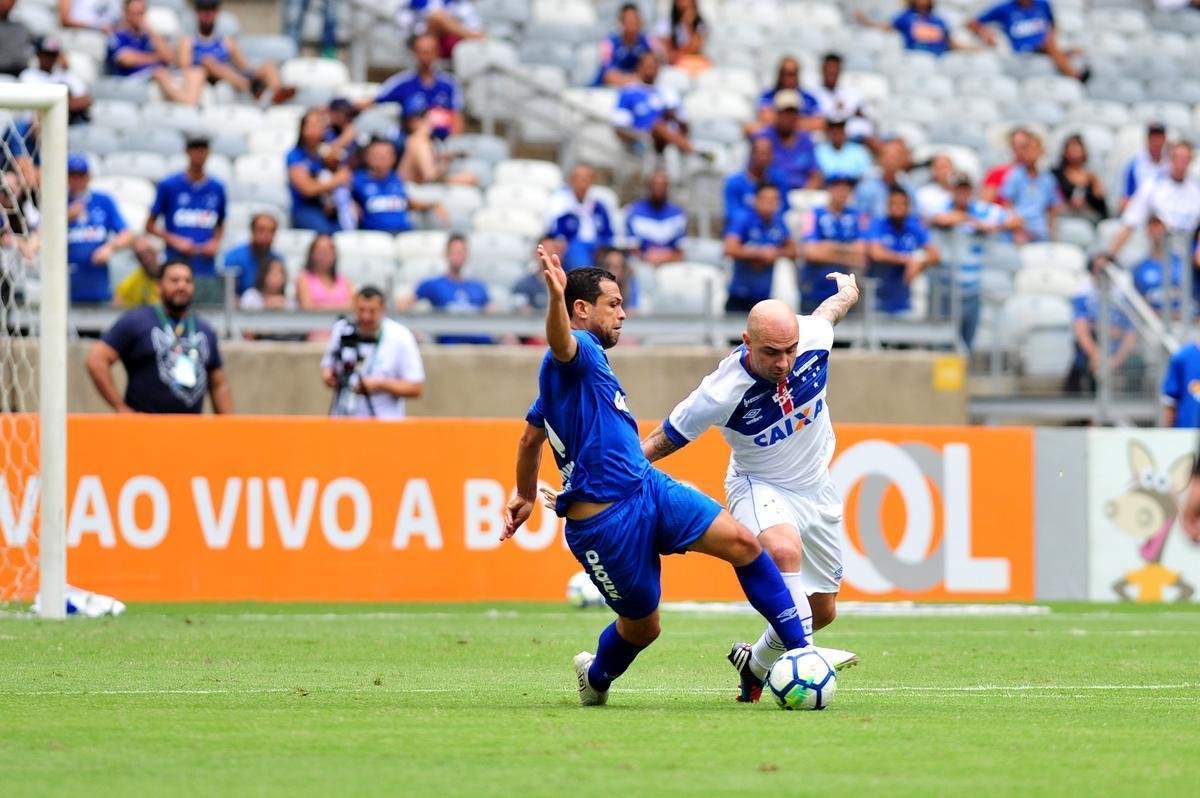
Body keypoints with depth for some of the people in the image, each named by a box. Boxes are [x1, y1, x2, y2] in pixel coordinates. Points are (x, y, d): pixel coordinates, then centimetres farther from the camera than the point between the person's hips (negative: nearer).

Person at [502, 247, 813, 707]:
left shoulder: (569, 369, 22)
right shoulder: (578, 352, -8)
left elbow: (531, 437, 32)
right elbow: (560, 343, -35)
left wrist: (526, 495, 43)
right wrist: (556, 298, -56)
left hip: (649, 488, 9)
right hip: (605, 521, -9)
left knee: (742, 542, -10)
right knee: (642, 626, 4)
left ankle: (799, 649, -7)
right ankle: (597, 675, 38)